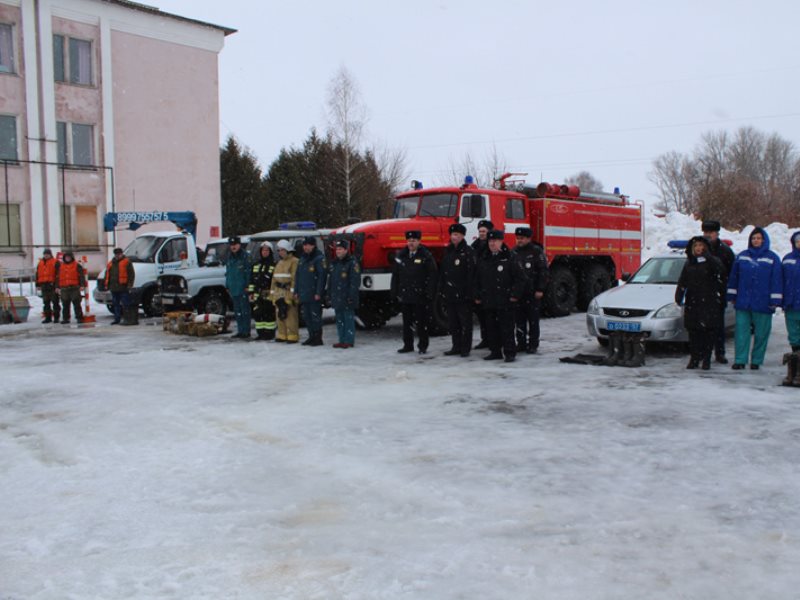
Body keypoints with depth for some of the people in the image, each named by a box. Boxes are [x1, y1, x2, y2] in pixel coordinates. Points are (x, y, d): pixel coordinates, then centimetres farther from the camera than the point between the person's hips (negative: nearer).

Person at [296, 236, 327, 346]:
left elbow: (322, 276, -14)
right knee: (306, 316, 11)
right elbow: (298, 276, 21)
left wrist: (318, 293, -19)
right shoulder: (302, 259, 17)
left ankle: (318, 338, 1)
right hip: (303, 294, 8)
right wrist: (297, 292, 16)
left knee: (315, 316, -5)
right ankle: (311, 337, 20)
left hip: (314, 295, -8)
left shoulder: (319, 258, -8)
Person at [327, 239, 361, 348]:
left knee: (348, 319, -4)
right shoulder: (334, 263, 16)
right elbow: (330, 280, 21)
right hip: (336, 297, 8)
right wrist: (328, 294, 16)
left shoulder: (352, 263, -8)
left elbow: (355, 281, -13)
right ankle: (342, 340, 19)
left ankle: (349, 341, 1)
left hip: (347, 298, -8)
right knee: (339, 319, 12)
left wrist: (351, 296, -19)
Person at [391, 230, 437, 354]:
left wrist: (430, 294, -13)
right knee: (407, 321, 10)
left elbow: (432, 276, -7)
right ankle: (408, 345, 19)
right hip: (405, 295, 4)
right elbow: (395, 276, 11)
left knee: (421, 322, 2)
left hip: (420, 296, -4)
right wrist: (394, 293, 6)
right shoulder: (401, 256, 10)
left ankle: (423, 346, 13)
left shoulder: (426, 256, -4)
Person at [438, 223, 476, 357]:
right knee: (452, 322, 11)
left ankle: (465, 348, 8)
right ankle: (456, 347, 19)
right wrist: (441, 289, 11)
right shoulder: (448, 251, 14)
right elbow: (442, 271, 16)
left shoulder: (468, 251, -8)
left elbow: (471, 273, -13)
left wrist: (469, 292, -18)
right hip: (450, 294, 7)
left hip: (463, 294, -7)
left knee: (465, 322, 2)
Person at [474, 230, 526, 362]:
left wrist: (515, 295, -10)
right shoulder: (483, 260, 12)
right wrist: (477, 296, 14)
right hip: (488, 301, 6)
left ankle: (510, 353, 1)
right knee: (491, 328, 10)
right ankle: (495, 351, 19)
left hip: (505, 302, -5)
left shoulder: (510, 259, -5)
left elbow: (520, 278, -5)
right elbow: (478, 280, 18)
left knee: (507, 328, -4)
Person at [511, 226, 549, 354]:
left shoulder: (537, 251, -4)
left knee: (533, 320, 2)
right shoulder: (514, 252, 11)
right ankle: (521, 343, 15)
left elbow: (543, 271, -8)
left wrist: (540, 289, -13)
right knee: (519, 320, 7)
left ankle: (533, 345, 8)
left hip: (532, 292, -5)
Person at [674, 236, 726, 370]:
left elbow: (719, 269, -23)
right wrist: (679, 297, -1)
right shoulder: (689, 264, 14)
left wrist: (707, 256, -25)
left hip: (709, 303, -4)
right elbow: (682, 282, 11)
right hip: (692, 303, 4)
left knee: (709, 331, -3)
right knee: (693, 331, 5)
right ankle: (694, 358, 12)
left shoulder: (713, 261, 1)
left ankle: (706, 359, 5)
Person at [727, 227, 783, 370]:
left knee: (761, 333, 3)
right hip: (742, 303, 2)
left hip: (763, 304, -2)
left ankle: (756, 360, 13)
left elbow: (777, 280, 0)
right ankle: (740, 360, 2)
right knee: (742, 332, -1)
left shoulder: (772, 258, 2)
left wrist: (775, 300, -5)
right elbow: (733, 277, 13)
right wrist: (732, 295, 10)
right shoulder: (742, 256, 9)